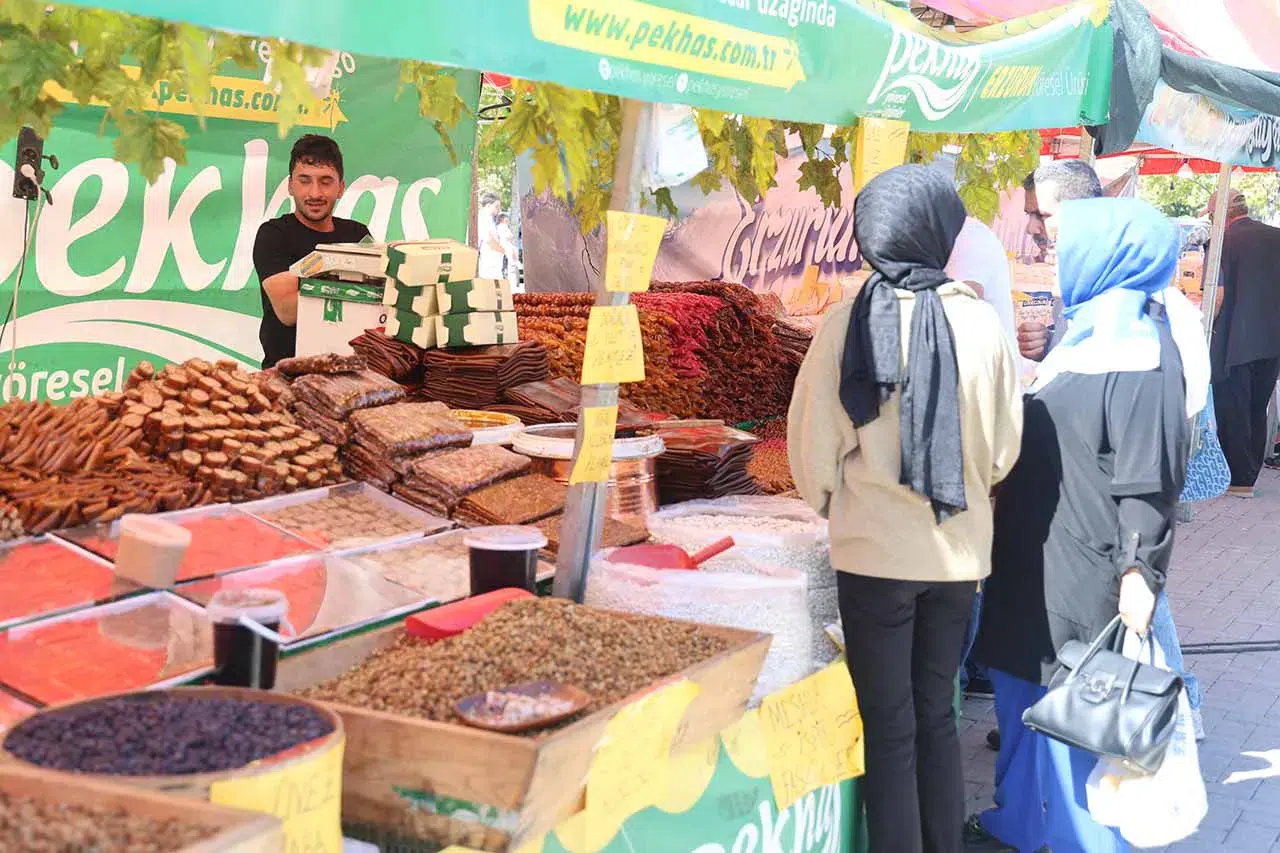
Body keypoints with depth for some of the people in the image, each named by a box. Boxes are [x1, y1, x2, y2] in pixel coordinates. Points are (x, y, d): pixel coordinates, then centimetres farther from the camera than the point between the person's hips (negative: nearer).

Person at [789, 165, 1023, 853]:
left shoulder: (847, 325, -12)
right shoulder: (981, 323, -8)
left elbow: (813, 450, -5)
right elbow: (1004, 449, 2)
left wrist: (833, 502, 15)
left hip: (874, 553, -2)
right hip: (958, 550, 3)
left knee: (890, 729, 8)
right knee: (937, 715, 18)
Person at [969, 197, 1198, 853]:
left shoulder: (1140, 348, -16)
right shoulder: (1089, 329, 12)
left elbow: (1150, 475, -20)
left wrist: (1139, 571, -23)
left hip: (1081, 573, -10)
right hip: (1033, 558, 10)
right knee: (1019, 689, 18)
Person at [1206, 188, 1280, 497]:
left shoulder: (1223, 243, -11)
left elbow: (1218, 296, -16)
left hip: (1235, 341, -6)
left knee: (1232, 413, 4)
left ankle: (1240, 480, 6)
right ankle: (1251, 473, 22)